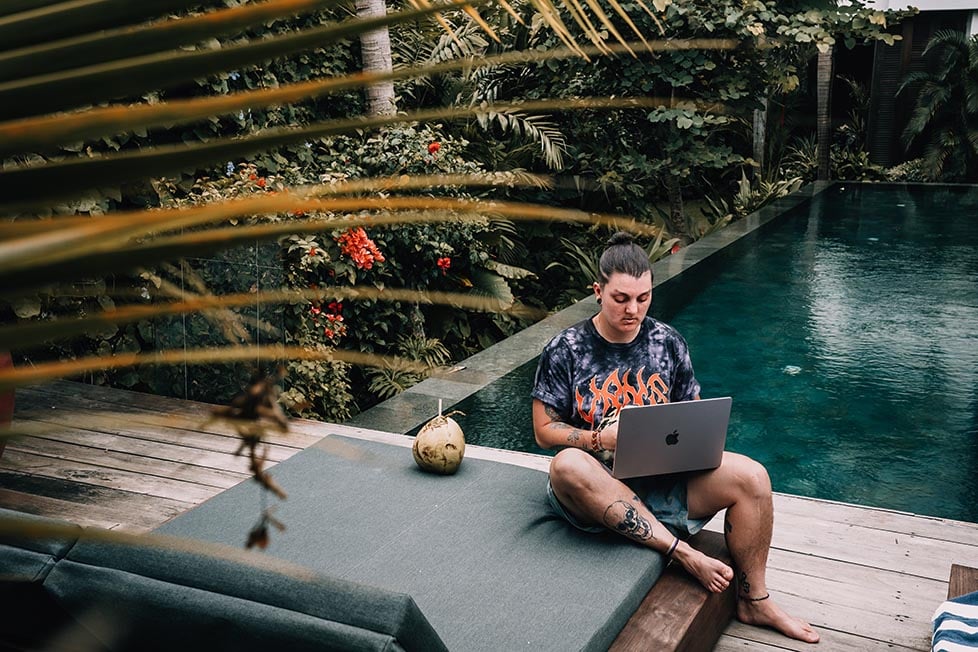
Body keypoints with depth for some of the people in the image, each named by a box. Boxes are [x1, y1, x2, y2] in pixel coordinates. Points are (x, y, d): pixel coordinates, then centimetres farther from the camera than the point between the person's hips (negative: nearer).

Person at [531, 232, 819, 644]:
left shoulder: (668, 343, 4)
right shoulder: (565, 350, -6)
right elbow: (545, 430, -5)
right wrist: (601, 438, -21)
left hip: (663, 478, 3)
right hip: (598, 487, -3)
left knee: (751, 476, -19)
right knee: (567, 465, -38)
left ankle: (753, 601, 2)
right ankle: (683, 552, -29)